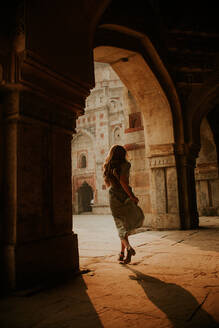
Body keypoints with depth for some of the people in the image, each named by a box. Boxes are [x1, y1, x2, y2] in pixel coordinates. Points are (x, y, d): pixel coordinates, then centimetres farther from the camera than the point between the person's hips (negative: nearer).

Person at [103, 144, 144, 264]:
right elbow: (123, 181, -20)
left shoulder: (108, 166, 8)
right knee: (128, 224, 13)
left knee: (122, 226, 10)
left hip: (113, 198, 4)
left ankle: (128, 247, -12)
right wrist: (132, 196, -17)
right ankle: (122, 253, 12)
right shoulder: (124, 164, -7)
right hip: (124, 197, -4)